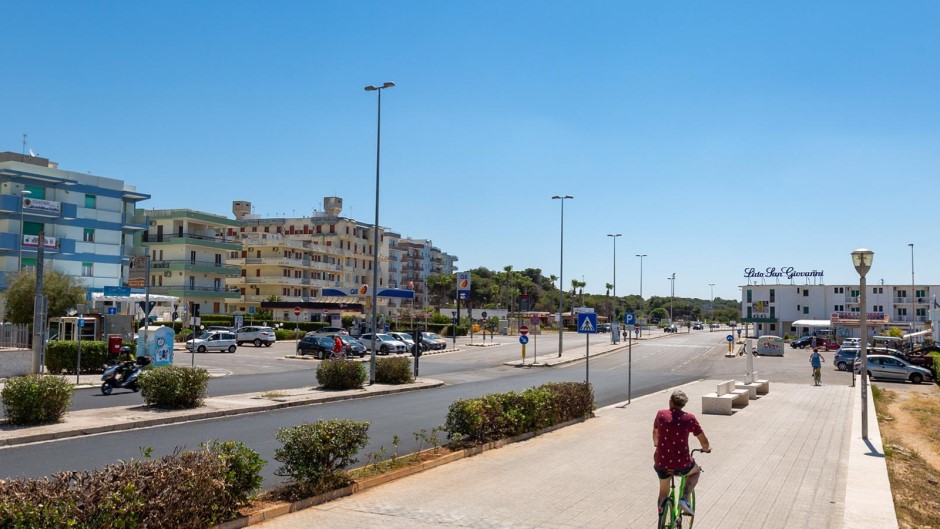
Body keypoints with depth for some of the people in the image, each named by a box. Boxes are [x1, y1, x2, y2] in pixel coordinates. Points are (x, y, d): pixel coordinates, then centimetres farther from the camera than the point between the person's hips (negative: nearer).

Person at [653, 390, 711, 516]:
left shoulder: (661, 414, 0)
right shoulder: (689, 418, -6)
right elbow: (704, 442, 2)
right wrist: (706, 448, 26)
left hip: (660, 463, 2)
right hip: (681, 464, -2)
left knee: (663, 491, 28)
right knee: (696, 471, 32)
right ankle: (684, 499, 12)